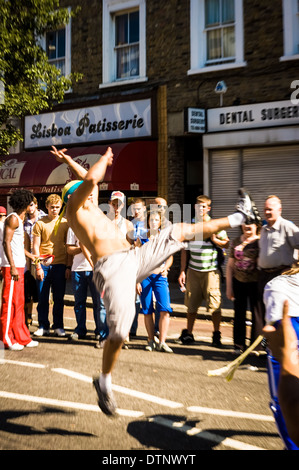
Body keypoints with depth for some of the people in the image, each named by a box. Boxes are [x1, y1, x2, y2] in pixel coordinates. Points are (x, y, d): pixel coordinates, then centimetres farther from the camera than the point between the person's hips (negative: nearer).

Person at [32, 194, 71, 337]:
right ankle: (43, 326, 18)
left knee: (59, 298, 7)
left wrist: (68, 267, 0)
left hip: (60, 265, 1)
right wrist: (38, 266, -5)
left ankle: (58, 326, 18)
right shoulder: (40, 223, 3)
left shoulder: (65, 223, 6)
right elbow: (35, 246, 2)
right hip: (44, 265, 0)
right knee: (42, 297, 5)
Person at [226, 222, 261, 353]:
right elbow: (230, 266, 7)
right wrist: (229, 287, 5)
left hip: (255, 283, -3)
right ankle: (239, 345, 22)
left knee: (256, 314, 4)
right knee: (239, 314, 9)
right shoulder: (235, 242, 6)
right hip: (238, 282, 3)